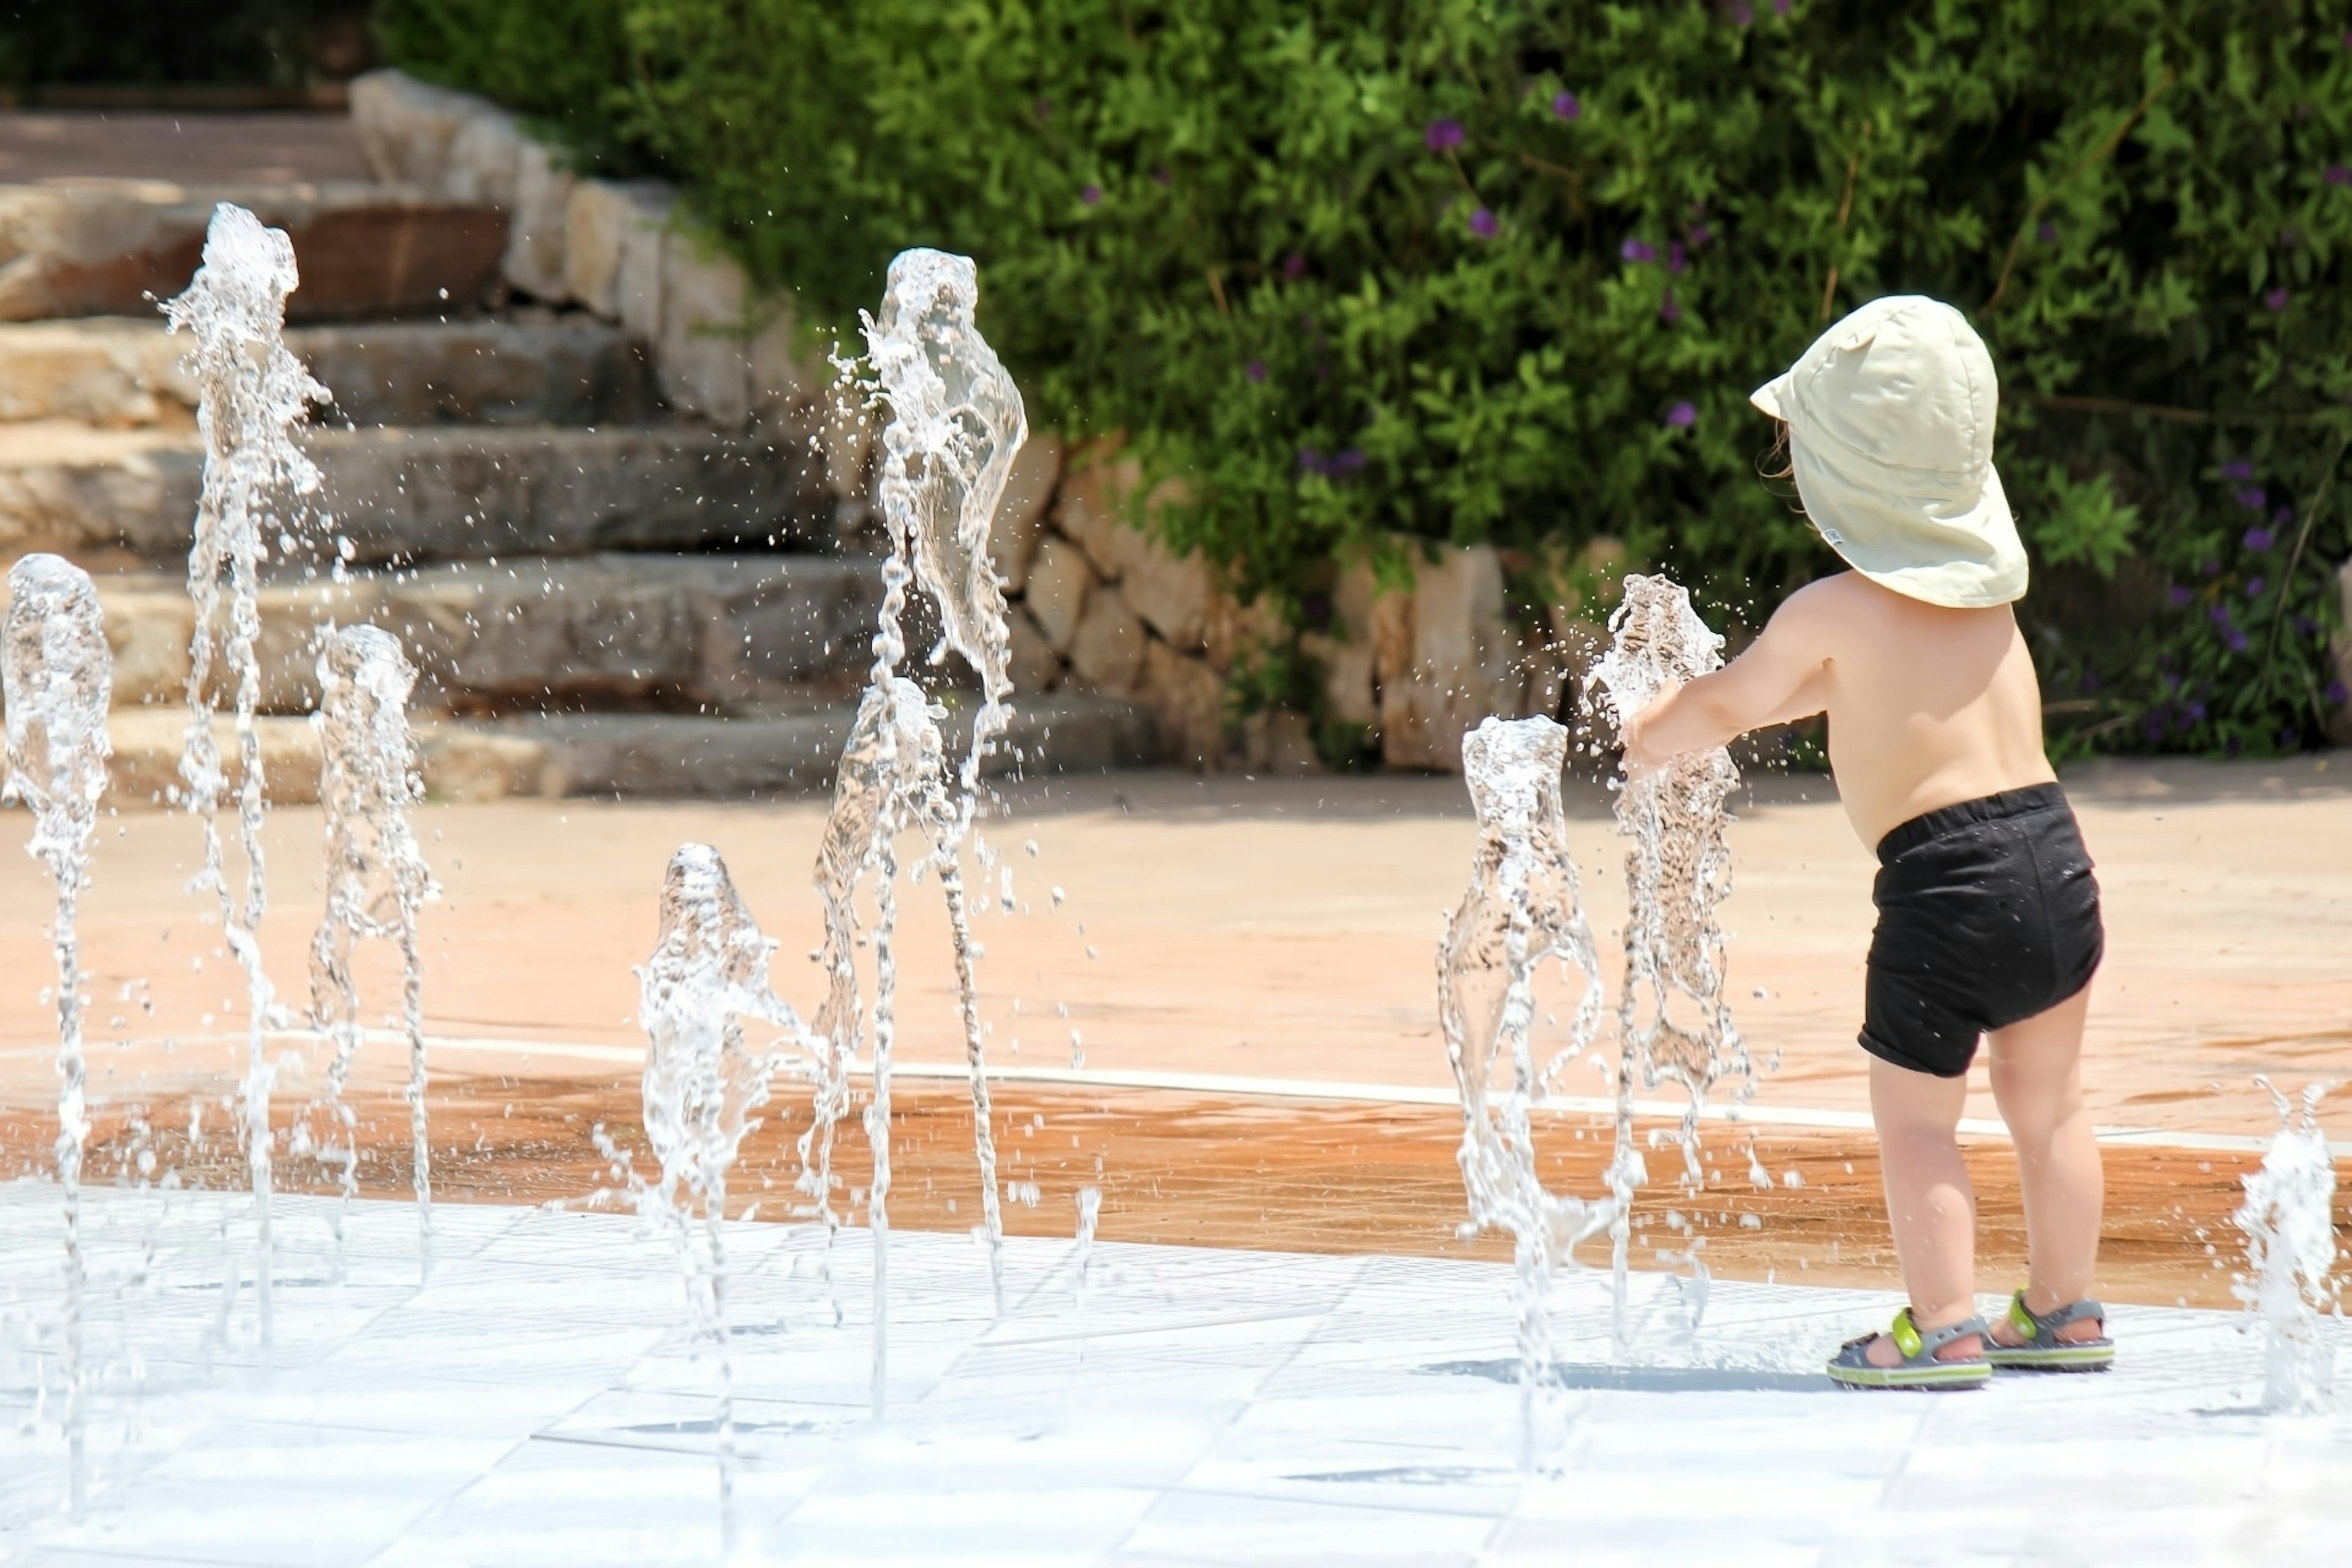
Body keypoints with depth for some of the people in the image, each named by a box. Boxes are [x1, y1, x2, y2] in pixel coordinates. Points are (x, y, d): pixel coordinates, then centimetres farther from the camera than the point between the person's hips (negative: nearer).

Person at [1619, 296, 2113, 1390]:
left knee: (1914, 1114, 1)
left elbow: (1724, 706, 9)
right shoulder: (1985, 584, 11)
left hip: (1944, 877, -7)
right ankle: (2064, 1311, 25)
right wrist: (1747, 703, 37)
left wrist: (1649, 737, 28)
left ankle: (1944, 1326, -5)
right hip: (2054, 851, 7)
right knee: (2046, 1096, 18)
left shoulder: (1831, 612, -7)